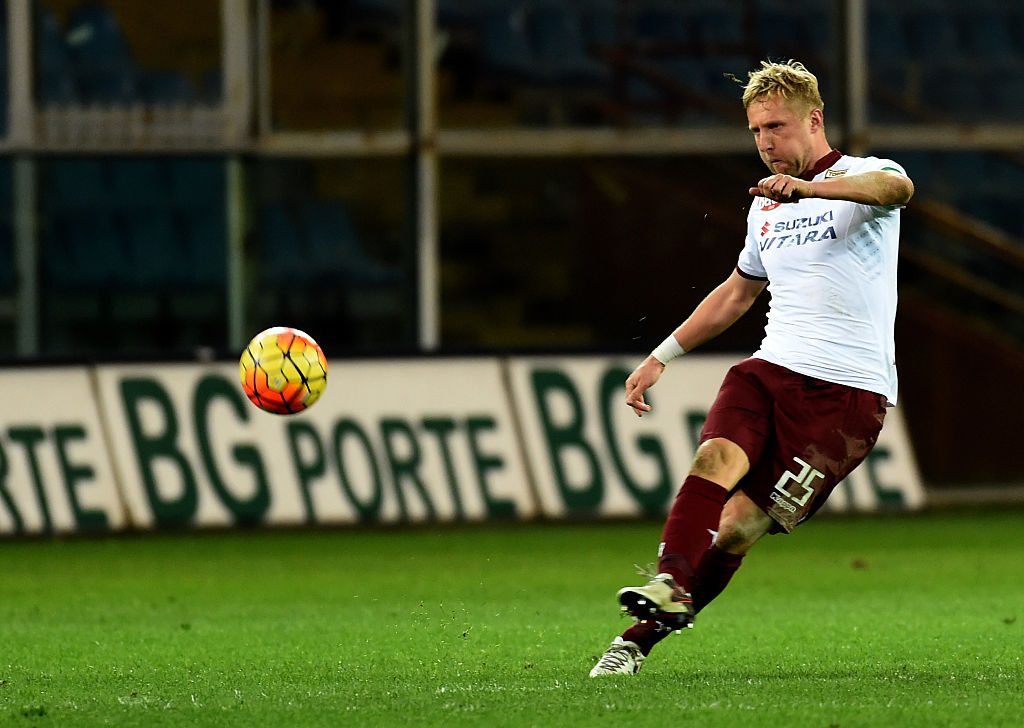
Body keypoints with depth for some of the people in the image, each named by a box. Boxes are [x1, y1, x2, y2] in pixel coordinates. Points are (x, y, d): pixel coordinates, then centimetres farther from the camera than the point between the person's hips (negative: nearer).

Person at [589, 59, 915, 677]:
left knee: (737, 528, -11)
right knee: (717, 457, -26)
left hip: (848, 392, -6)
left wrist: (806, 186, -45)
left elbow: (895, 188, -28)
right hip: (772, 370, 6)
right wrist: (662, 357, 36)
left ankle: (641, 638, -7)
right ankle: (671, 584, -41)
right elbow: (737, 295, 37)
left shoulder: (861, 177, -2)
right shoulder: (766, 207, 21)